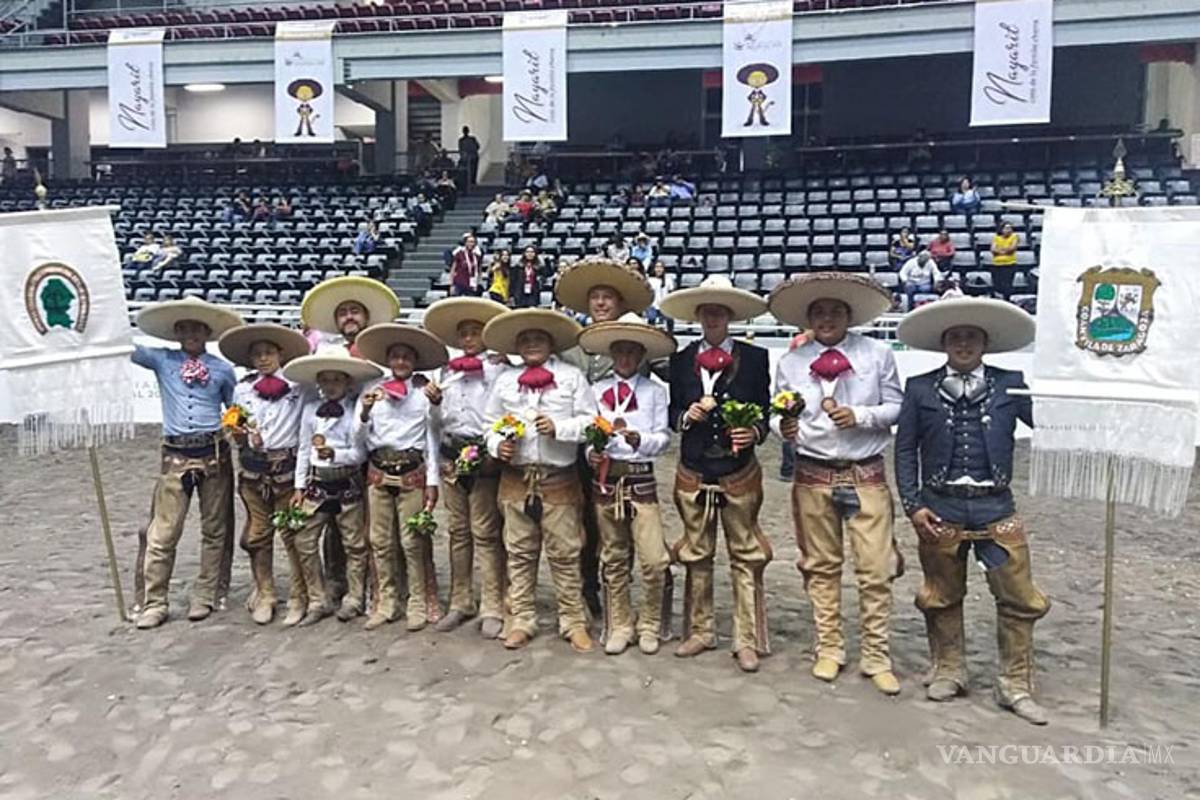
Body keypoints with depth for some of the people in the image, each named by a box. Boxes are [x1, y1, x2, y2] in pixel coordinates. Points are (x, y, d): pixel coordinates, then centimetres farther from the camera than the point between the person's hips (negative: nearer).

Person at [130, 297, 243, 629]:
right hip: (175, 456, 0)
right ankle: (154, 603, 10)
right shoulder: (161, 360, 7)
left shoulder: (223, 369, 6)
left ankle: (204, 597, 19)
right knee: (162, 533, -1)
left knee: (215, 530, 7)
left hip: (214, 454, 1)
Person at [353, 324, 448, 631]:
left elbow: (432, 440, 1)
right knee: (380, 541, 8)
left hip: (413, 472, -2)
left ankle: (418, 603, 13)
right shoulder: (371, 392, 6)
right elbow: (359, 438, 5)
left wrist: (433, 482, -2)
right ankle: (386, 602, 21)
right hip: (378, 472, 3)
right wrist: (364, 411, -13)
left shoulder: (424, 394, 1)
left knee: (413, 541, 0)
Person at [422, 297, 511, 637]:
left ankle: (492, 608, 4)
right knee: (457, 532, 12)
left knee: (485, 532, -3)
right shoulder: (448, 371, 17)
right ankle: (460, 602, 22)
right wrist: (435, 401, 1)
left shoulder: (499, 367, -2)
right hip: (451, 454, 6)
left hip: (483, 455, -6)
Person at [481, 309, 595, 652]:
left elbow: (590, 420, -2)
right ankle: (520, 620, 21)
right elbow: (490, 423, 13)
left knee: (565, 554, 3)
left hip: (559, 479, -3)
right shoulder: (505, 381, 11)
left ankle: (573, 621, 16)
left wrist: (559, 427, -16)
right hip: (515, 478, 3)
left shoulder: (572, 376, 3)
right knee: (519, 554, 10)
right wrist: (497, 446, -6)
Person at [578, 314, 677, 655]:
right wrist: (590, 452, -14)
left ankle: (650, 626, 14)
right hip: (605, 480, 2)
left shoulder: (655, 392, 4)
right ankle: (619, 626, 26)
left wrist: (637, 439, -20)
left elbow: (663, 439, -2)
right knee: (613, 560, 12)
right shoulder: (597, 391, 8)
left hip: (641, 479, -2)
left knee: (654, 560, -7)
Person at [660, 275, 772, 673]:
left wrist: (754, 432, -21)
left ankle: (747, 640, 16)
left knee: (745, 557, 5)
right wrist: (686, 416, -14)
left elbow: (764, 413, -1)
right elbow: (671, 414, 7)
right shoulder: (680, 360, 4)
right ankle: (699, 631, 28)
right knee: (696, 556, 14)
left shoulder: (754, 358, -3)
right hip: (693, 474, 3)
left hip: (739, 475, -2)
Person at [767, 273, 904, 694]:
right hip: (813, 476, 1)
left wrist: (860, 416, -16)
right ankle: (829, 650, 26)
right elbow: (779, 416, 4)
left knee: (876, 569, 0)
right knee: (822, 567, 11)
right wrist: (784, 428, -18)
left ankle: (875, 657, 16)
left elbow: (895, 407, 1)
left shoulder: (878, 354, -1)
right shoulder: (790, 362, 2)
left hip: (866, 474, -1)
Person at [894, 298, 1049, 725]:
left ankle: (1015, 686, 21)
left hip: (996, 508, 0)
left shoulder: (1010, 385, 3)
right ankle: (948, 672, 32)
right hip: (940, 509, 0)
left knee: (1018, 597, 5)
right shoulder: (920, 388, 1)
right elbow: (905, 449, 2)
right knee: (942, 596, 13)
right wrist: (913, 505, -4)